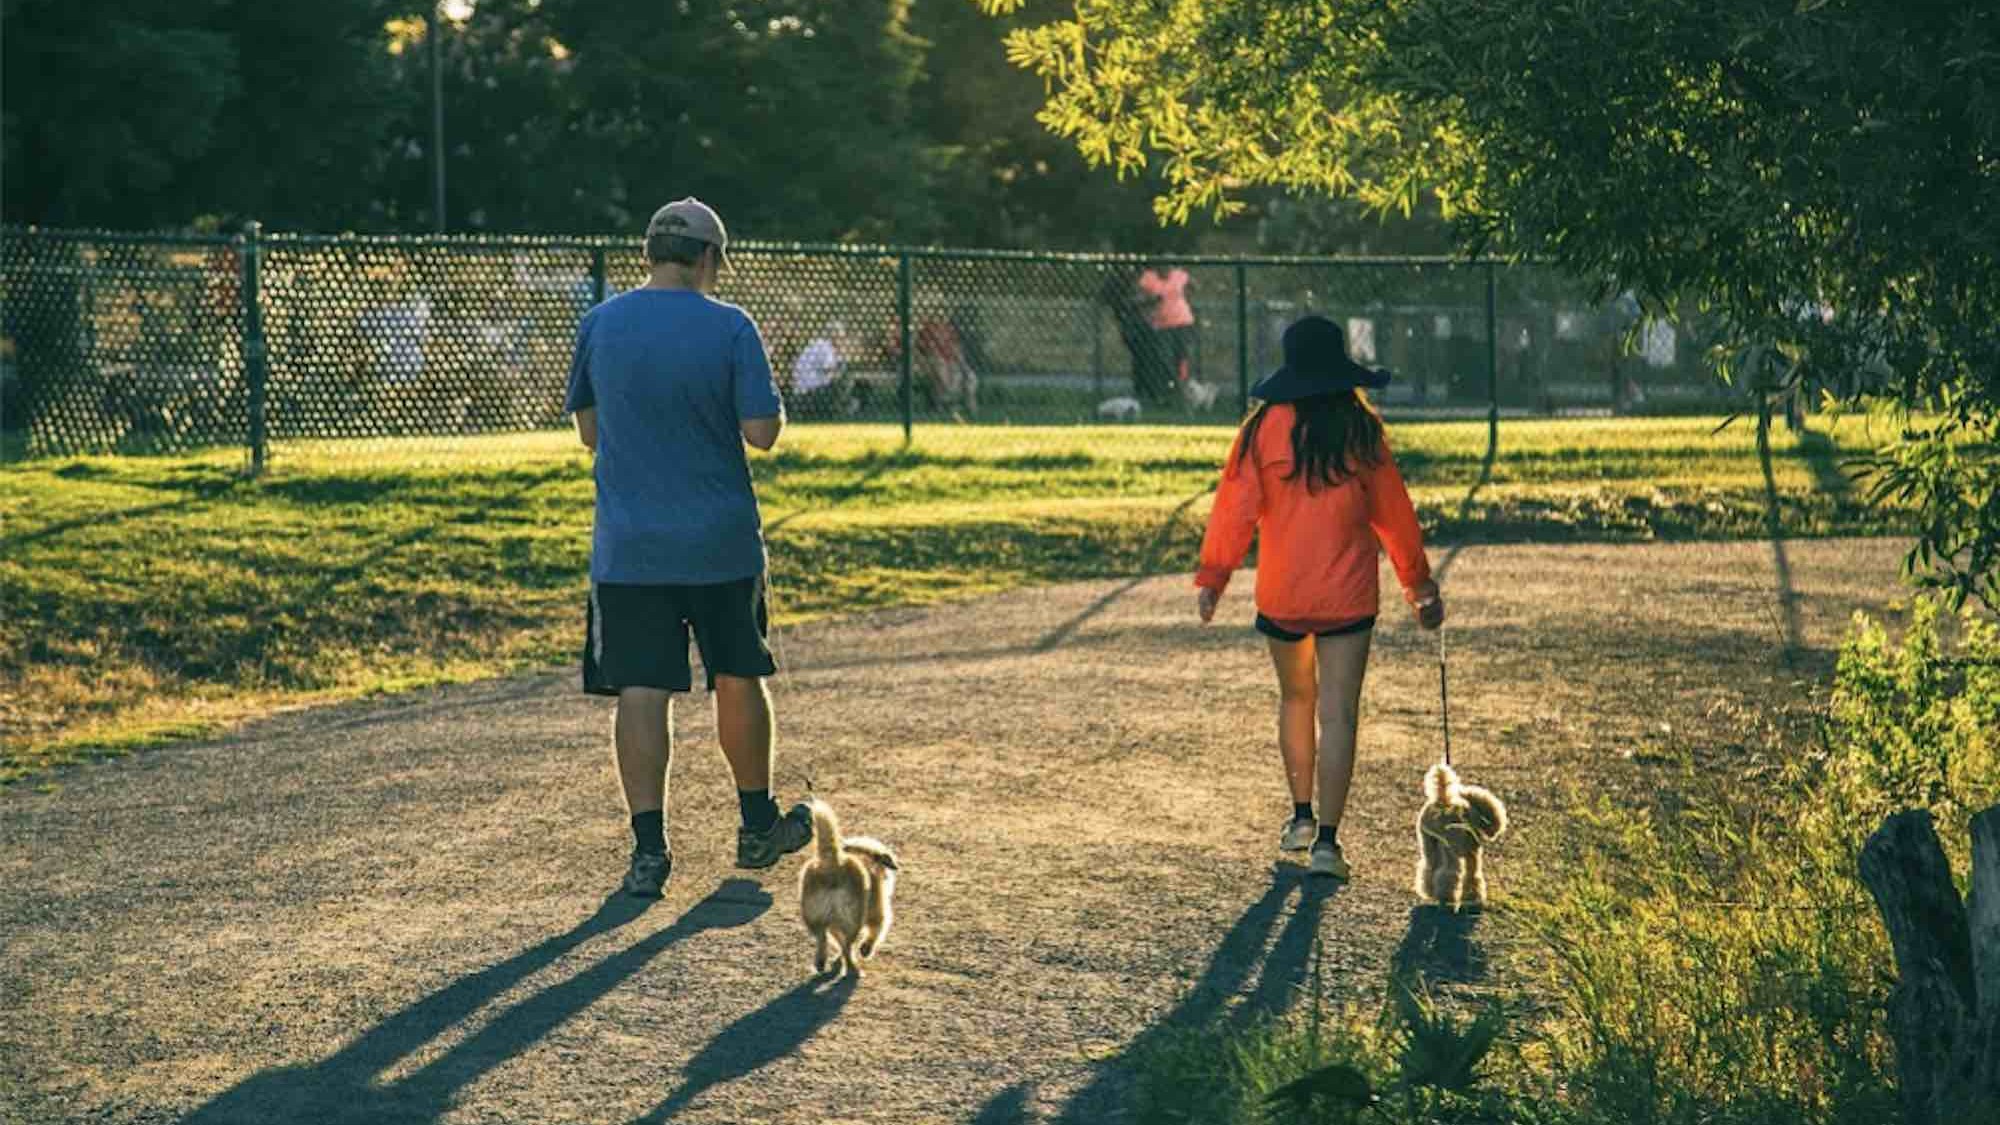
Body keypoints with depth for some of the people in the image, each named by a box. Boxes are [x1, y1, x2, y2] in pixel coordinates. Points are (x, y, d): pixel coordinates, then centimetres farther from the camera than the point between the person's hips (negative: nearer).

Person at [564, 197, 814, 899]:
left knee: (641, 691, 0)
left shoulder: (599, 326, 1)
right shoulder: (730, 328, -8)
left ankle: (649, 850, -4)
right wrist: (769, 404, 10)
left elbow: (589, 430, 10)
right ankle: (757, 827, 28)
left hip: (627, 546, 1)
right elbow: (763, 432, -11)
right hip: (721, 542, -1)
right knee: (739, 679, 14)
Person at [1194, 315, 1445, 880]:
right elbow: (1392, 511, 5)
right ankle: (1327, 840, -7)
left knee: (1295, 698, 22)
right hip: (1348, 595, -1)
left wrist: (1212, 577, -2)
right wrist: (1420, 583, 15)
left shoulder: (1264, 428, -5)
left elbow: (1237, 505, -7)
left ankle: (1301, 816, 29)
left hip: (1281, 594, 1)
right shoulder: (1361, 430, -3)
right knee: (1338, 713, -1)